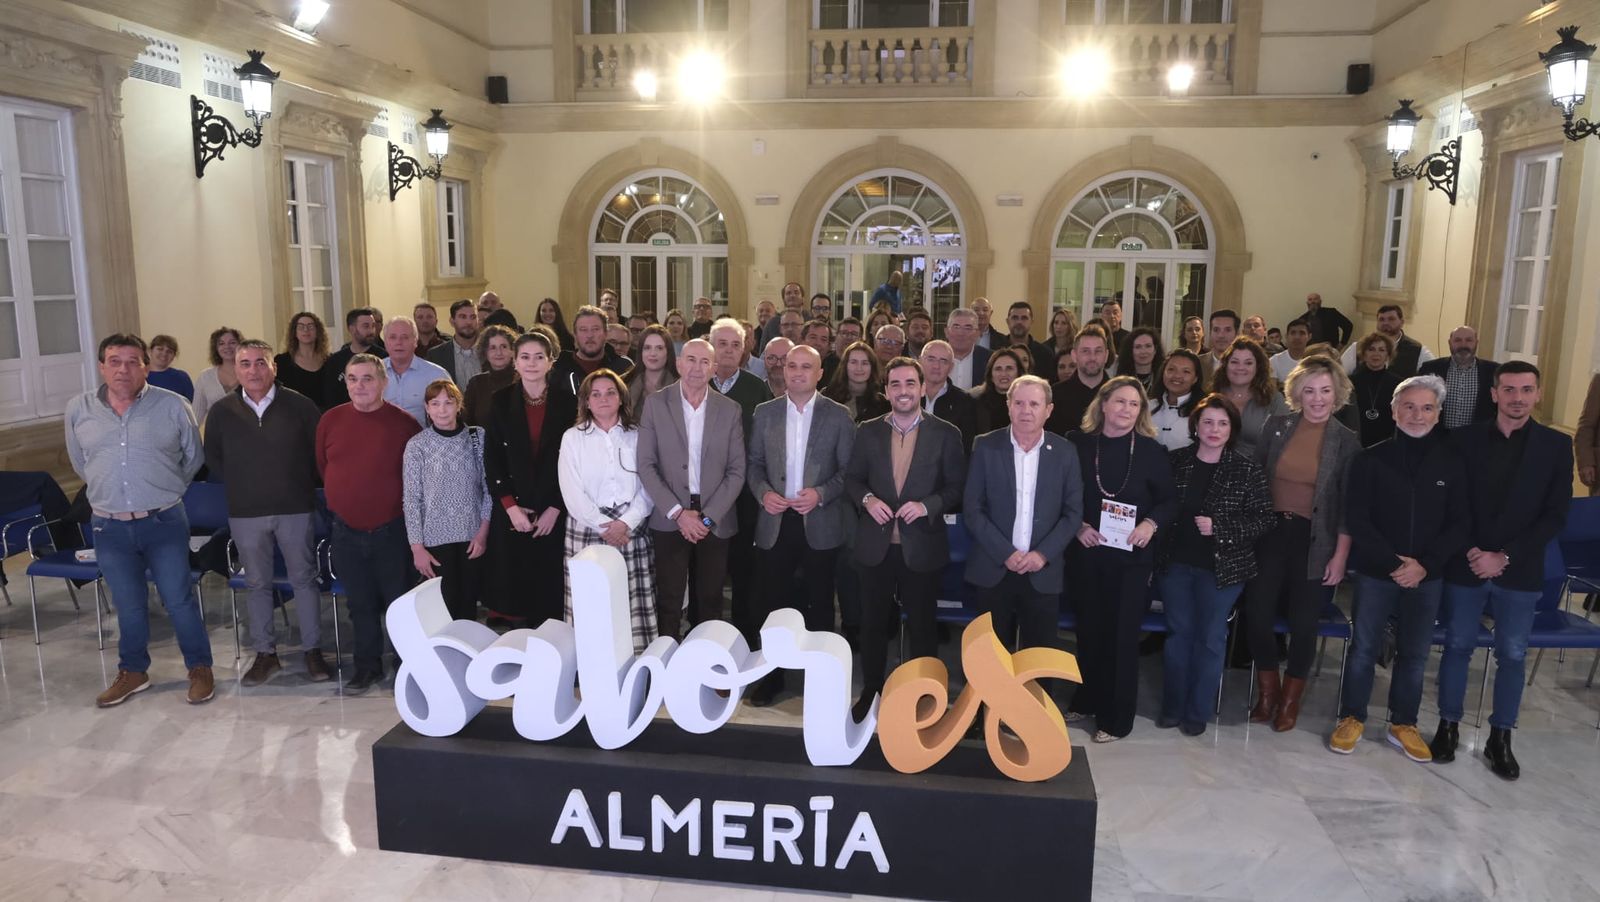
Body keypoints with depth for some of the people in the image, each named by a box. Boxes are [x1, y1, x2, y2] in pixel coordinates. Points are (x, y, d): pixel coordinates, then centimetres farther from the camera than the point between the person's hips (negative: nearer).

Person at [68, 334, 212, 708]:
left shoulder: (173, 406, -6)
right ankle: (132, 672, 30)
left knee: (178, 600, 3)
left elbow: (194, 457, 7)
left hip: (164, 522, -2)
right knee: (128, 606, 13)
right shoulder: (78, 410, 1)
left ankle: (200, 668, 18)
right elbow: (79, 463, 18)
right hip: (109, 527, 3)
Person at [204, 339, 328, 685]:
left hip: (296, 509, -2)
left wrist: (304, 482, 3)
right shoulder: (222, 411, 1)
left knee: (304, 579, 5)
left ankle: (313, 650, 15)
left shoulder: (298, 405, -6)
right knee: (256, 584, 10)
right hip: (245, 513, 2)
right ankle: (265, 653, 21)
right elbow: (212, 457, 13)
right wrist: (238, 486, 7)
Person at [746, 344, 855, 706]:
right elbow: (753, 463, 8)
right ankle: (771, 675, 22)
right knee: (772, 602, 8)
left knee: (820, 603, 10)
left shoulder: (838, 415, -1)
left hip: (820, 523, -2)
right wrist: (763, 492, -10)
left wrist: (821, 493, -16)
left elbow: (849, 469, -2)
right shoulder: (764, 412, 5)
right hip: (775, 523, 2)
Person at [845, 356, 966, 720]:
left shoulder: (945, 434, -4)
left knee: (922, 625, 10)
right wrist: (867, 499, -13)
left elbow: (958, 487, -3)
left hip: (922, 546, -2)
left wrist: (928, 505, -19)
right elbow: (851, 478, 7)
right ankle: (870, 691, 32)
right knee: (872, 623, 14)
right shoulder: (868, 431, 3)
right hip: (876, 544, 2)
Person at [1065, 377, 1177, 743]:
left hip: (1131, 556, -1)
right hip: (1086, 553, 2)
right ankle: (1087, 700, 33)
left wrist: (1151, 523, -16)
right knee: (1089, 629, 15)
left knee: (1122, 635, 4)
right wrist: (1077, 525, -11)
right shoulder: (1077, 443, -2)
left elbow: (1170, 499, 1)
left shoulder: (1151, 450, -4)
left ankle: (1116, 717, 16)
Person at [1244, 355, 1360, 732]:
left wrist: (1341, 555, -6)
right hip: (1270, 531, 2)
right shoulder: (1276, 426, 2)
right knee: (1256, 613, -3)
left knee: (1303, 621, 4)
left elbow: (1348, 504, -2)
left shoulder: (1346, 441, -2)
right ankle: (1268, 689, 21)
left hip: (1314, 540, -1)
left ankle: (1291, 697, 26)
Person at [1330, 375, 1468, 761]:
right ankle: (1352, 718, 21)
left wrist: (1424, 565, -12)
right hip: (1375, 573, -2)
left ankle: (1403, 725, 26)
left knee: (1414, 653, 11)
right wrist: (1394, 563, -15)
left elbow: (1461, 523, 0)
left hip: (1427, 576, 2)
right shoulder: (1370, 459, -3)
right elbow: (1356, 519, -8)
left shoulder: (1452, 463, 2)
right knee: (1364, 649, 7)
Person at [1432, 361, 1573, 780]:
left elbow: (1555, 516, -4)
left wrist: (1505, 556, -11)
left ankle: (1500, 738, 21)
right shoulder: (1464, 438, -1)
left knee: (1512, 655, 8)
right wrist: (1470, 551, -11)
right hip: (1465, 566, 0)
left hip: (1520, 571, 0)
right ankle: (1448, 726, 23)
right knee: (1457, 647, 9)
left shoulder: (1556, 445, -1)